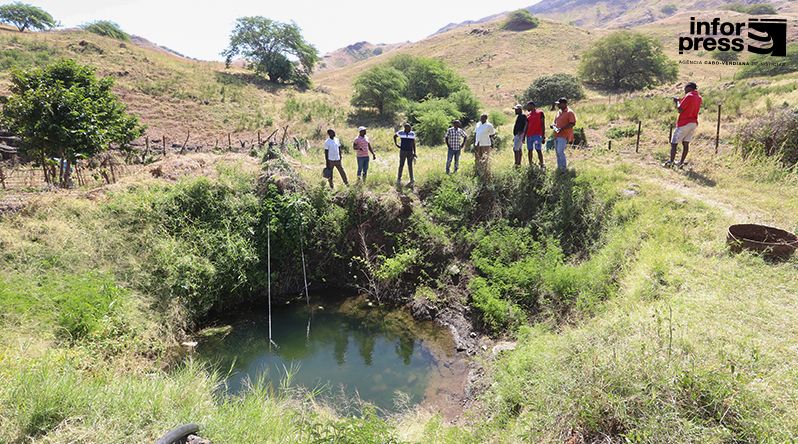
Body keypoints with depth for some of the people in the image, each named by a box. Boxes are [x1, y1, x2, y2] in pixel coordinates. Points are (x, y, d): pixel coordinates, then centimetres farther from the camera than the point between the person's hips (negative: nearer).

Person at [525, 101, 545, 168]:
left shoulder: (540, 113, 0)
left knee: (539, 150, -11)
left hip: (537, 135, -6)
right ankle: (530, 165, 14)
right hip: (529, 135, 6)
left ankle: (542, 165, -9)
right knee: (529, 150, 7)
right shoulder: (528, 115, 16)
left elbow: (543, 125, -3)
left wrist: (543, 136, -8)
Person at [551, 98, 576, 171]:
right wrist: (553, 126, 5)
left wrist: (562, 128, -23)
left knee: (560, 151, -17)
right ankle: (559, 168, 19)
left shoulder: (569, 113, -7)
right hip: (557, 135, 9)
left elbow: (573, 123, -14)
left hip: (564, 136, -9)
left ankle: (564, 169, -11)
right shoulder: (558, 112, 18)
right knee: (557, 152, 10)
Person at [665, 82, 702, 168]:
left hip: (684, 124, -8)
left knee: (674, 143, -2)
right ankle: (681, 162, 10)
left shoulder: (689, 96, -14)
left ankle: (670, 162, -6)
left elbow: (680, 110, -17)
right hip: (694, 123, 8)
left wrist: (677, 101, -1)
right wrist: (681, 101, 15)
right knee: (686, 143, 10)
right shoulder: (699, 98, 12)